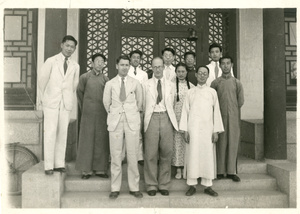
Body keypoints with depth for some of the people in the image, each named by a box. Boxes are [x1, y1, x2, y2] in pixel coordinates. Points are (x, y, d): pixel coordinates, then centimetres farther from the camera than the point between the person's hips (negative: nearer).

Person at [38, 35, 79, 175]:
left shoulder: (75, 66, 8)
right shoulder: (51, 61, 0)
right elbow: (42, 81, 7)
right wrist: (44, 99, 12)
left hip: (66, 104, 3)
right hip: (51, 103, -3)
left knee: (62, 134, 2)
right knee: (50, 134, -4)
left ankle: (59, 164, 10)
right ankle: (49, 165, 2)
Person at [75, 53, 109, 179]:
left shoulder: (106, 79, 6)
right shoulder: (84, 77, 3)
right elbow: (79, 93, 12)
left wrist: (106, 110, 8)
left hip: (102, 114, 2)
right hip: (88, 114, -2)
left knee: (101, 141, 4)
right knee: (86, 140, 1)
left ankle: (100, 169, 13)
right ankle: (86, 170, 10)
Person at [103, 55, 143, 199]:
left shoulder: (135, 83, 5)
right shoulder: (110, 84, 6)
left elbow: (140, 101, 16)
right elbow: (106, 102, 15)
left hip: (132, 121, 0)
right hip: (115, 121, 0)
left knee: (132, 155, 0)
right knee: (115, 155, 2)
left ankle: (134, 187, 11)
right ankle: (115, 188, 11)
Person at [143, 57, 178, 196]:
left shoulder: (171, 85, 14)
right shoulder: (146, 85, 9)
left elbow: (171, 105, 14)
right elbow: (143, 105, 11)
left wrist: (171, 119, 9)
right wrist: (148, 116, 7)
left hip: (166, 118, 2)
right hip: (152, 118, -1)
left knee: (166, 153, 3)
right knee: (150, 153, -2)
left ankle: (164, 185, 14)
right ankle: (151, 185, 9)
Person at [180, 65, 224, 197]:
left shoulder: (212, 92, 9)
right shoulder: (190, 92, 8)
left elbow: (216, 111, 7)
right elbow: (185, 111, 6)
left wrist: (216, 130, 1)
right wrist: (185, 130, -2)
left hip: (208, 129, 1)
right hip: (193, 129, 0)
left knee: (208, 156, 1)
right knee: (193, 155, -1)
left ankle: (207, 185, 11)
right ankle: (192, 185, 8)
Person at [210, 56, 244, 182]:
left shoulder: (237, 83, 7)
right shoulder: (215, 83, 3)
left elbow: (240, 101, 9)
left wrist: (232, 110, 9)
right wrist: (221, 109, 4)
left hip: (234, 117, 1)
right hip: (220, 117, -1)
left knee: (233, 143, 2)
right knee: (221, 143, 0)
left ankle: (231, 171, 10)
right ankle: (220, 171, 8)